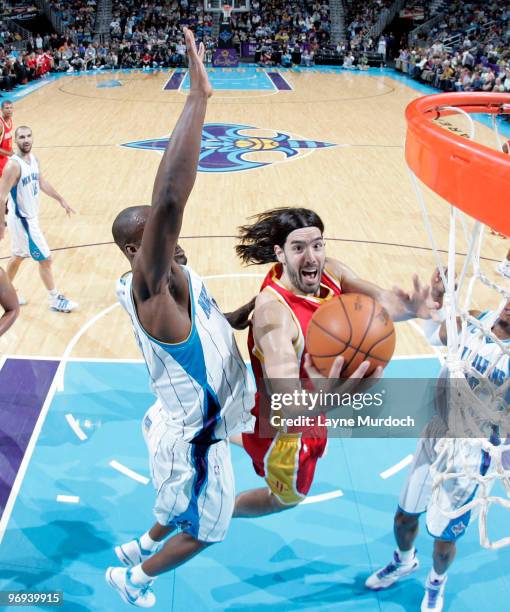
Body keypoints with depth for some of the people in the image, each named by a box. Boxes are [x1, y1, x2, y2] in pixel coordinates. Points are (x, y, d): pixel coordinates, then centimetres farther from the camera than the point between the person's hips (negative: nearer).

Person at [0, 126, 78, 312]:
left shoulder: (33, 158, 2)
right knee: (46, 259, -2)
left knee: (18, 256, 22)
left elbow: (42, 183, 18)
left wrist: (61, 200, 20)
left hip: (30, 217, 9)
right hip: (22, 220, -9)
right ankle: (55, 300, 11)